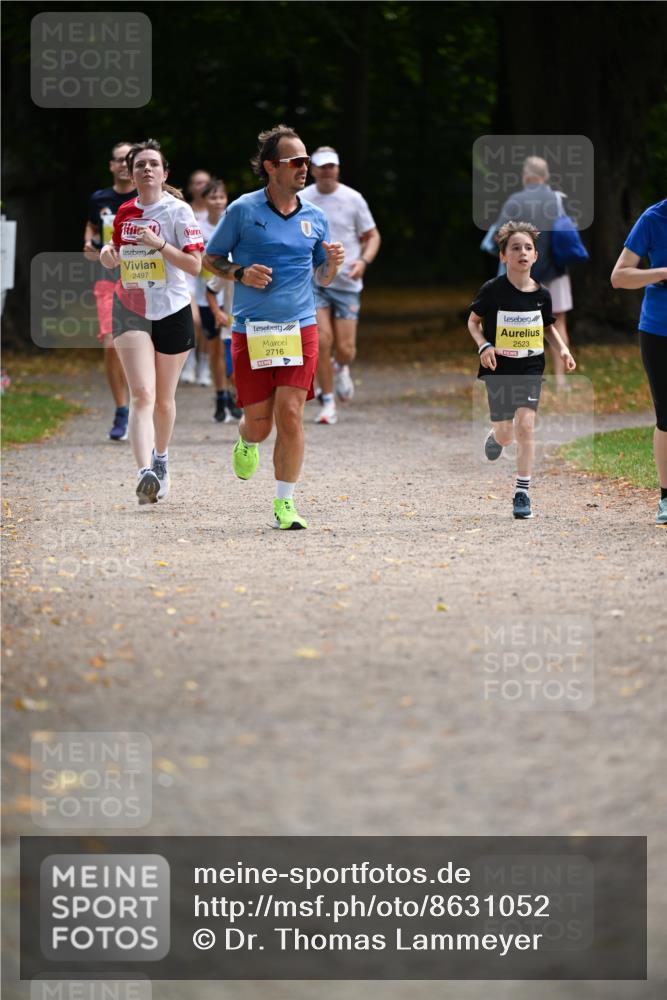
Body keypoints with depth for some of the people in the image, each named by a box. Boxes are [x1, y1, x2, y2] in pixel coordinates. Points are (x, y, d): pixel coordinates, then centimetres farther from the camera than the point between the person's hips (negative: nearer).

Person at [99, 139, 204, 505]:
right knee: (142, 394, -15)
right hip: (130, 310, 2)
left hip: (172, 312, -2)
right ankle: (145, 473, -28)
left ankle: (161, 458, 39)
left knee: (163, 398, 12)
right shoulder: (124, 213, 6)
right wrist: (108, 254, -1)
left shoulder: (178, 211, -6)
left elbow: (195, 264, -12)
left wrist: (159, 244, -23)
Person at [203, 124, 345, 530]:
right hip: (251, 330, -2)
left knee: (290, 414, -10)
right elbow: (211, 258, 7)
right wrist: (241, 273, -12)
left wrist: (333, 263, -5)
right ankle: (247, 444, 41)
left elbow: (323, 278, 18)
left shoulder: (315, 217, 8)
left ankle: (285, 503, -2)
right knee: (260, 423, 2)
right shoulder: (243, 210, -2)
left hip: (299, 328, 2)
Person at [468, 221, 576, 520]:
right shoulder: (493, 290, -10)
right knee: (506, 434, 4)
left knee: (525, 424, -14)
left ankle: (523, 492, -5)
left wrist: (563, 349, 0)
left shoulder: (541, 294, -1)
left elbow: (548, 326, 16)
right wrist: (483, 345, -15)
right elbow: (473, 321, 2)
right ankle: (495, 436, 44)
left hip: (531, 367, 1)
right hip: (499, 368, -1)